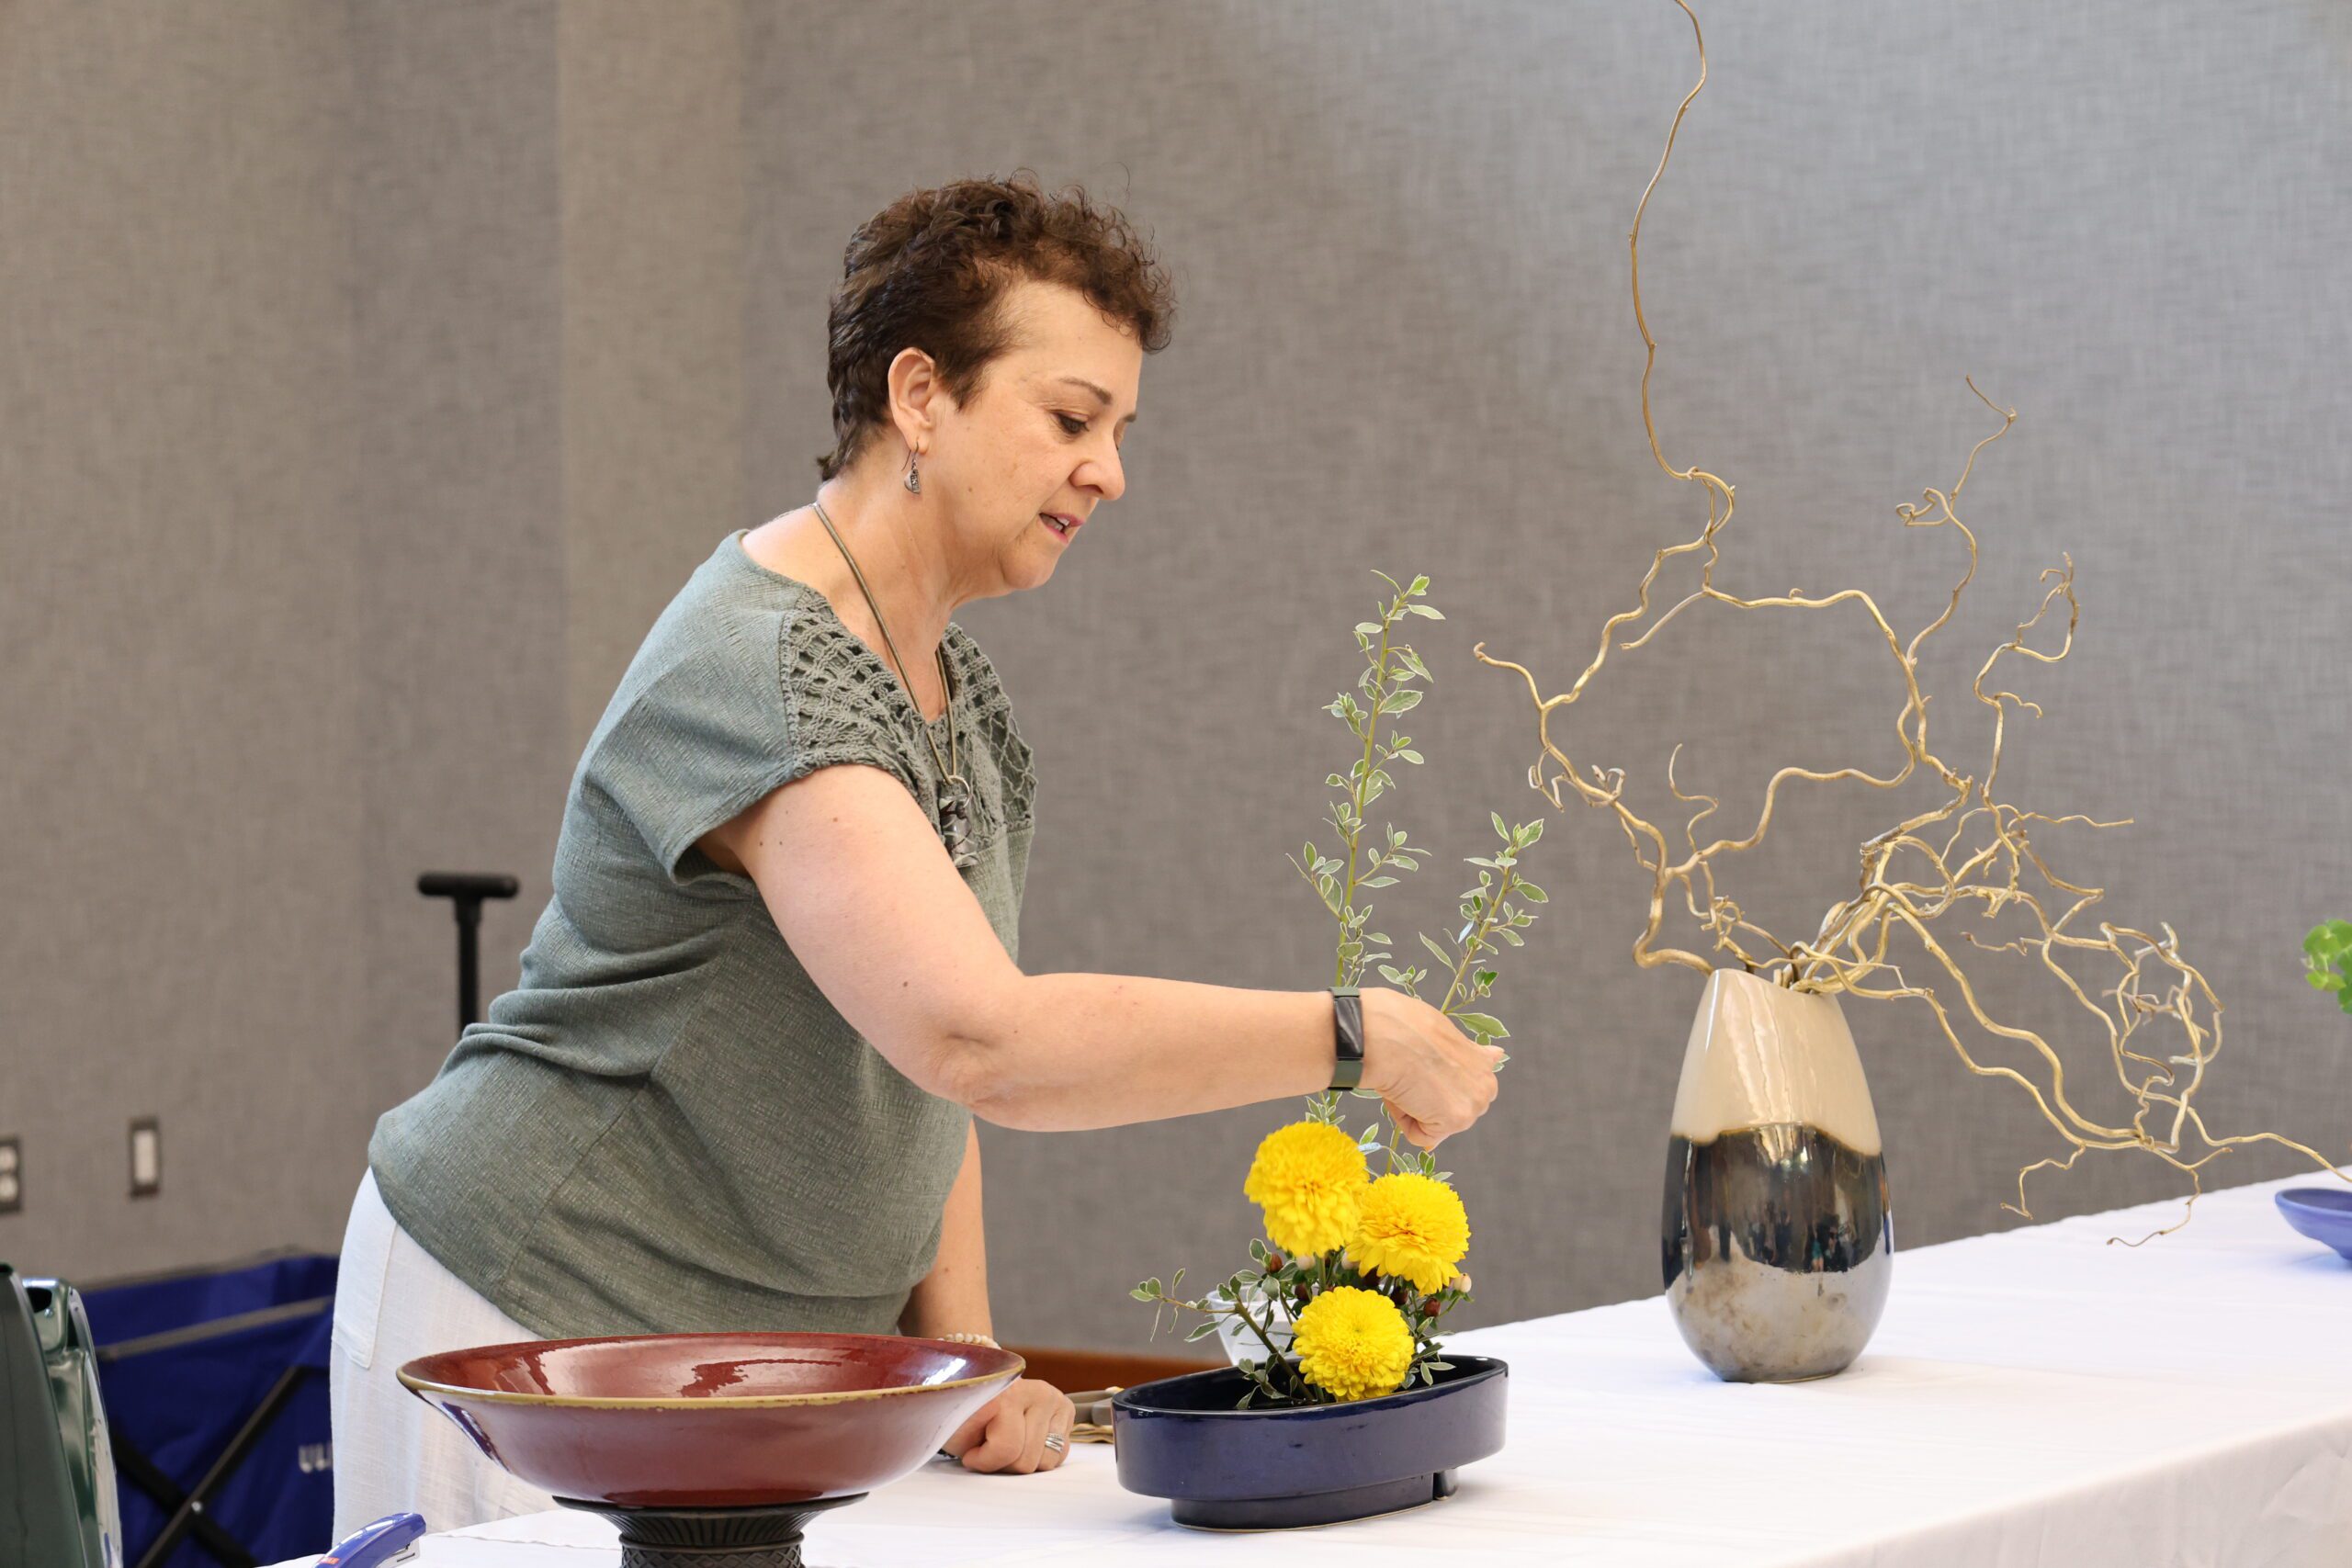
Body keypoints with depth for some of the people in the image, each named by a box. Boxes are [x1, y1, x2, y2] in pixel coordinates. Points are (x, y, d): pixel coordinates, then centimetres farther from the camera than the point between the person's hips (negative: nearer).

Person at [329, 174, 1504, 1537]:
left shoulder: (960, 693, 8)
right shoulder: (764, 677, -24)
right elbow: (986, 1041, -35)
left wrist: (961, 1347, -3)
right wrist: (1348, 1037, -31)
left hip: (772, 1346, 8)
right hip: (542, 1326, -8)